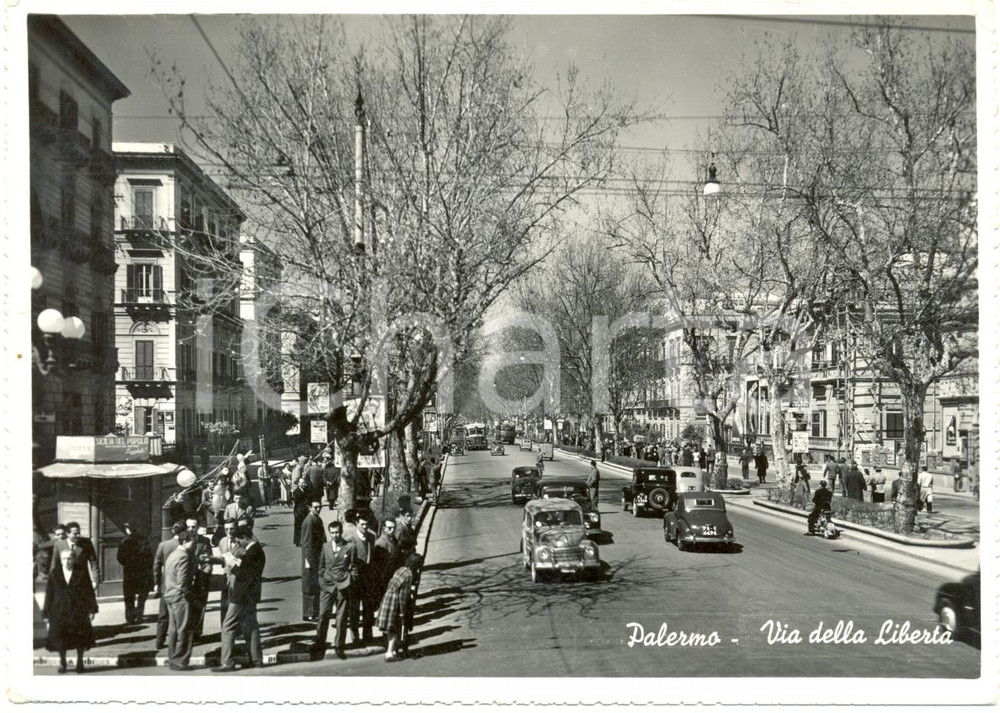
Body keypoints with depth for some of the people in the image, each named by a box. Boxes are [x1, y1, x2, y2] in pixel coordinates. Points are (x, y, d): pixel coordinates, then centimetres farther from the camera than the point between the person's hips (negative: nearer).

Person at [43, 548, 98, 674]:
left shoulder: (81, 573, -2)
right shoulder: (54, 575, 0)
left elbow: (89, 592, 0)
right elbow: (49, 595, 3)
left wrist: (92, 609, -2)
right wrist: (46, 614, 1)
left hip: (78, 611, -1)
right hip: (60, 611, 1)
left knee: (80, 638, 5)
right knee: (60, 638, 5)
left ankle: (80, 662, 19)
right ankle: (62, 662, 21)